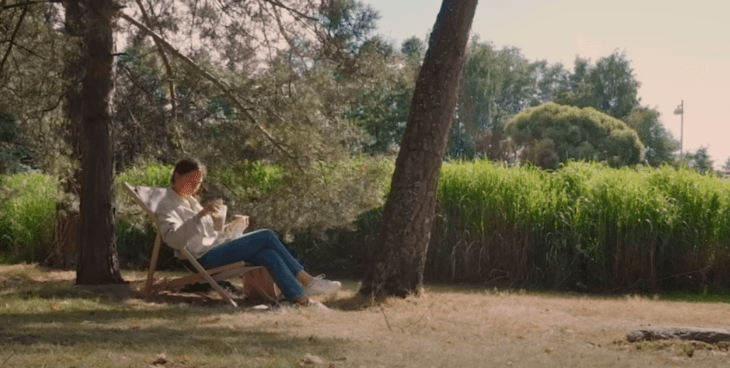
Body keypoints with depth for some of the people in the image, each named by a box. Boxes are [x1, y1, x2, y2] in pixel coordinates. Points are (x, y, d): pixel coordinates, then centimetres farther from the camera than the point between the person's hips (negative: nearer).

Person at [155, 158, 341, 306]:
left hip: (215, 249, 9)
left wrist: (235, 225, 8)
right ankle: (306, 280, -11)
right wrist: (201, 214, -35)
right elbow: (174, 238, -24)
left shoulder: (190, 201, 25)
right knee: (267, 236, -16)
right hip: (205, 258, -9)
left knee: (269, 255, -17)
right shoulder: (167, 206, -3)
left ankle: (300, 297, -23)